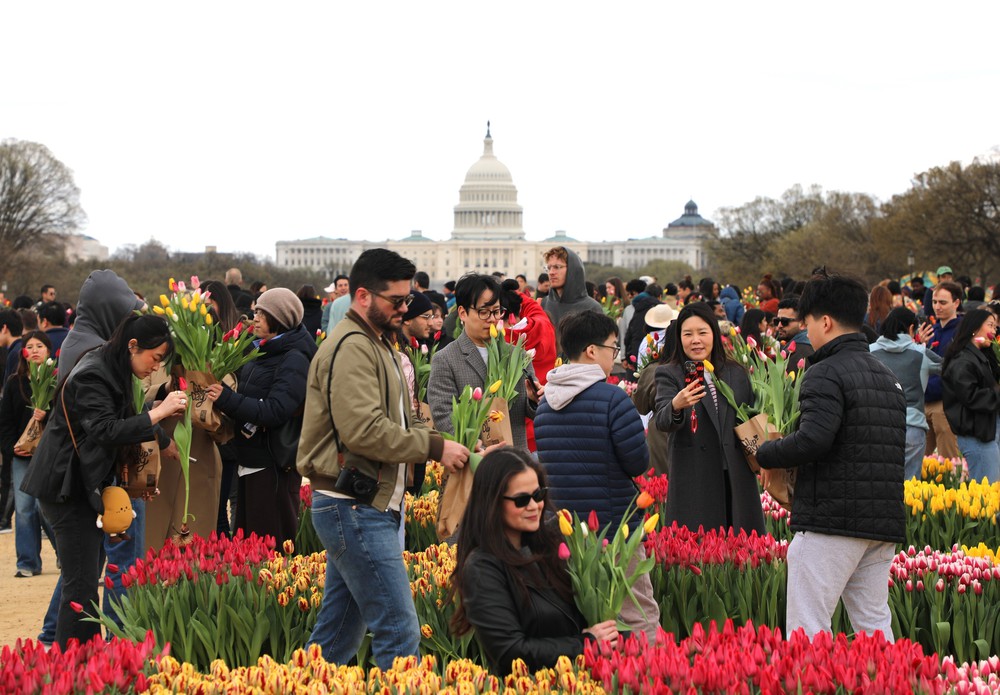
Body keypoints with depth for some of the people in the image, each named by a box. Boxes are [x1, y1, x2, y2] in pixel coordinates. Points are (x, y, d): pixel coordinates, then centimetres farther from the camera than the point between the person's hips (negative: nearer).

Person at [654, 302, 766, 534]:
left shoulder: (737, 374, 13)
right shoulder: (669, 374, 1)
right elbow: (662, 421, -15)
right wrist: (676, 406, -37)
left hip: (736, 478, 4)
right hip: (693, 479, -3)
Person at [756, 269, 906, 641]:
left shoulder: (827, 373, -10)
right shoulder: (888, 376, 17)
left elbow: (813, 440, -24)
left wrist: (765, 453, -6)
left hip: (831, 522, -8)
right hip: (884, 523, 8)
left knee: (806, 630, -4)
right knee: (875, 626, 12)